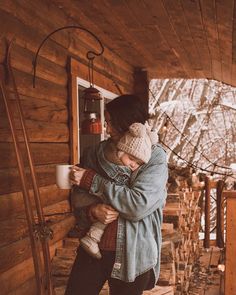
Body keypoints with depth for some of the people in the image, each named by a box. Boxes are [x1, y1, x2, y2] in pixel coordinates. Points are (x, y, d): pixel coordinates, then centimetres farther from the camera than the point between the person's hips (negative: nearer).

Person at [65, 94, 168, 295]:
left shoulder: (155, 157, -8)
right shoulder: (96, 153, 2)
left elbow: (139, 205, -20)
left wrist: (91, 180, -15)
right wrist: (92, 211, -15)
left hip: (131, 254, -3)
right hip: (93, 248, 3)